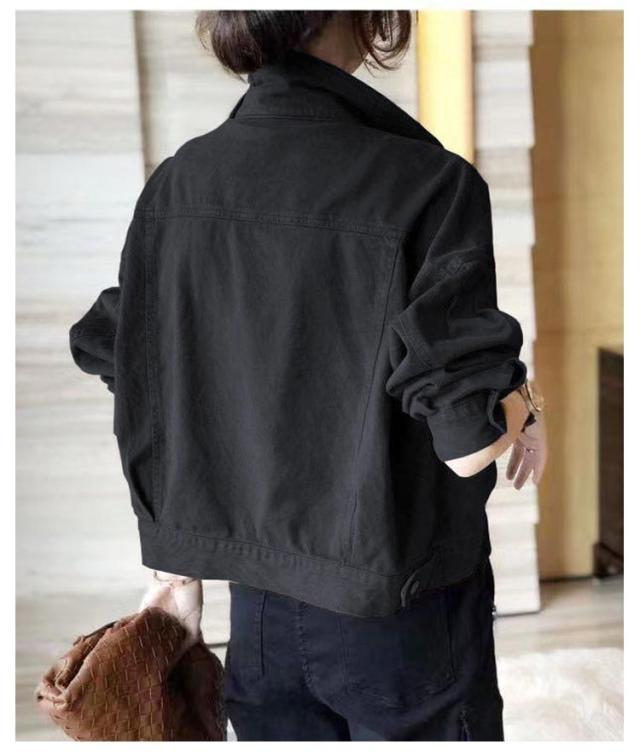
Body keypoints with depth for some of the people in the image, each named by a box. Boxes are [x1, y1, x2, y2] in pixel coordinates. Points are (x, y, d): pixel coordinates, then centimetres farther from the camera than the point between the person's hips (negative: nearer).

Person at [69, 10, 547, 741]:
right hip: (400, 617, -4)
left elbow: (145, 415, 1)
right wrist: (523, 404, 2)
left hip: (260, 607, 5)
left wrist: (175, 572, 12)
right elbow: (469, 444, -20)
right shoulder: (428, 185, -21)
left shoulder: (176, 183, -5)